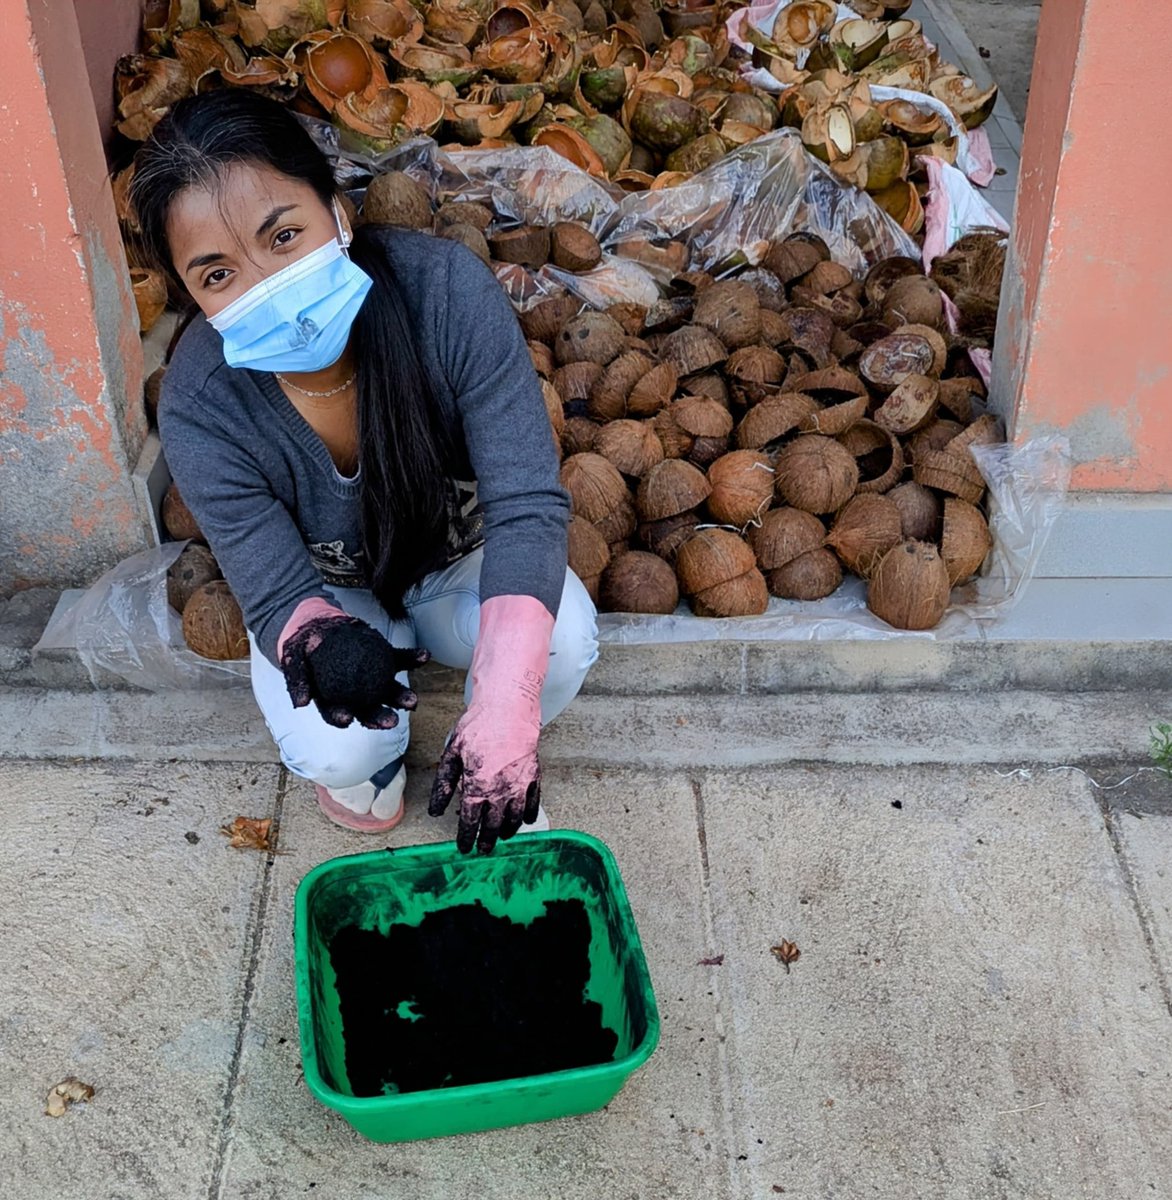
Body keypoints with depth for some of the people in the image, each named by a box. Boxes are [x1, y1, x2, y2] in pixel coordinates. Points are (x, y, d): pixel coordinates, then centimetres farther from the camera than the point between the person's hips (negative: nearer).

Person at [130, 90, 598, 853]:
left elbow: (528, 503, -35)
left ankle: (491, 759, 5)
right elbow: (278, 593, -24)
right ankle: (376, 760, 13)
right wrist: (323, 643, -51)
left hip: (460, 559, 0)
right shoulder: (201, 409, -30)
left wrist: (504, 713, -47)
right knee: (336, 751, -27)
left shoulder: (446, 288, -33)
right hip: (328, 595, 0)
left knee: (564, 639, -30)